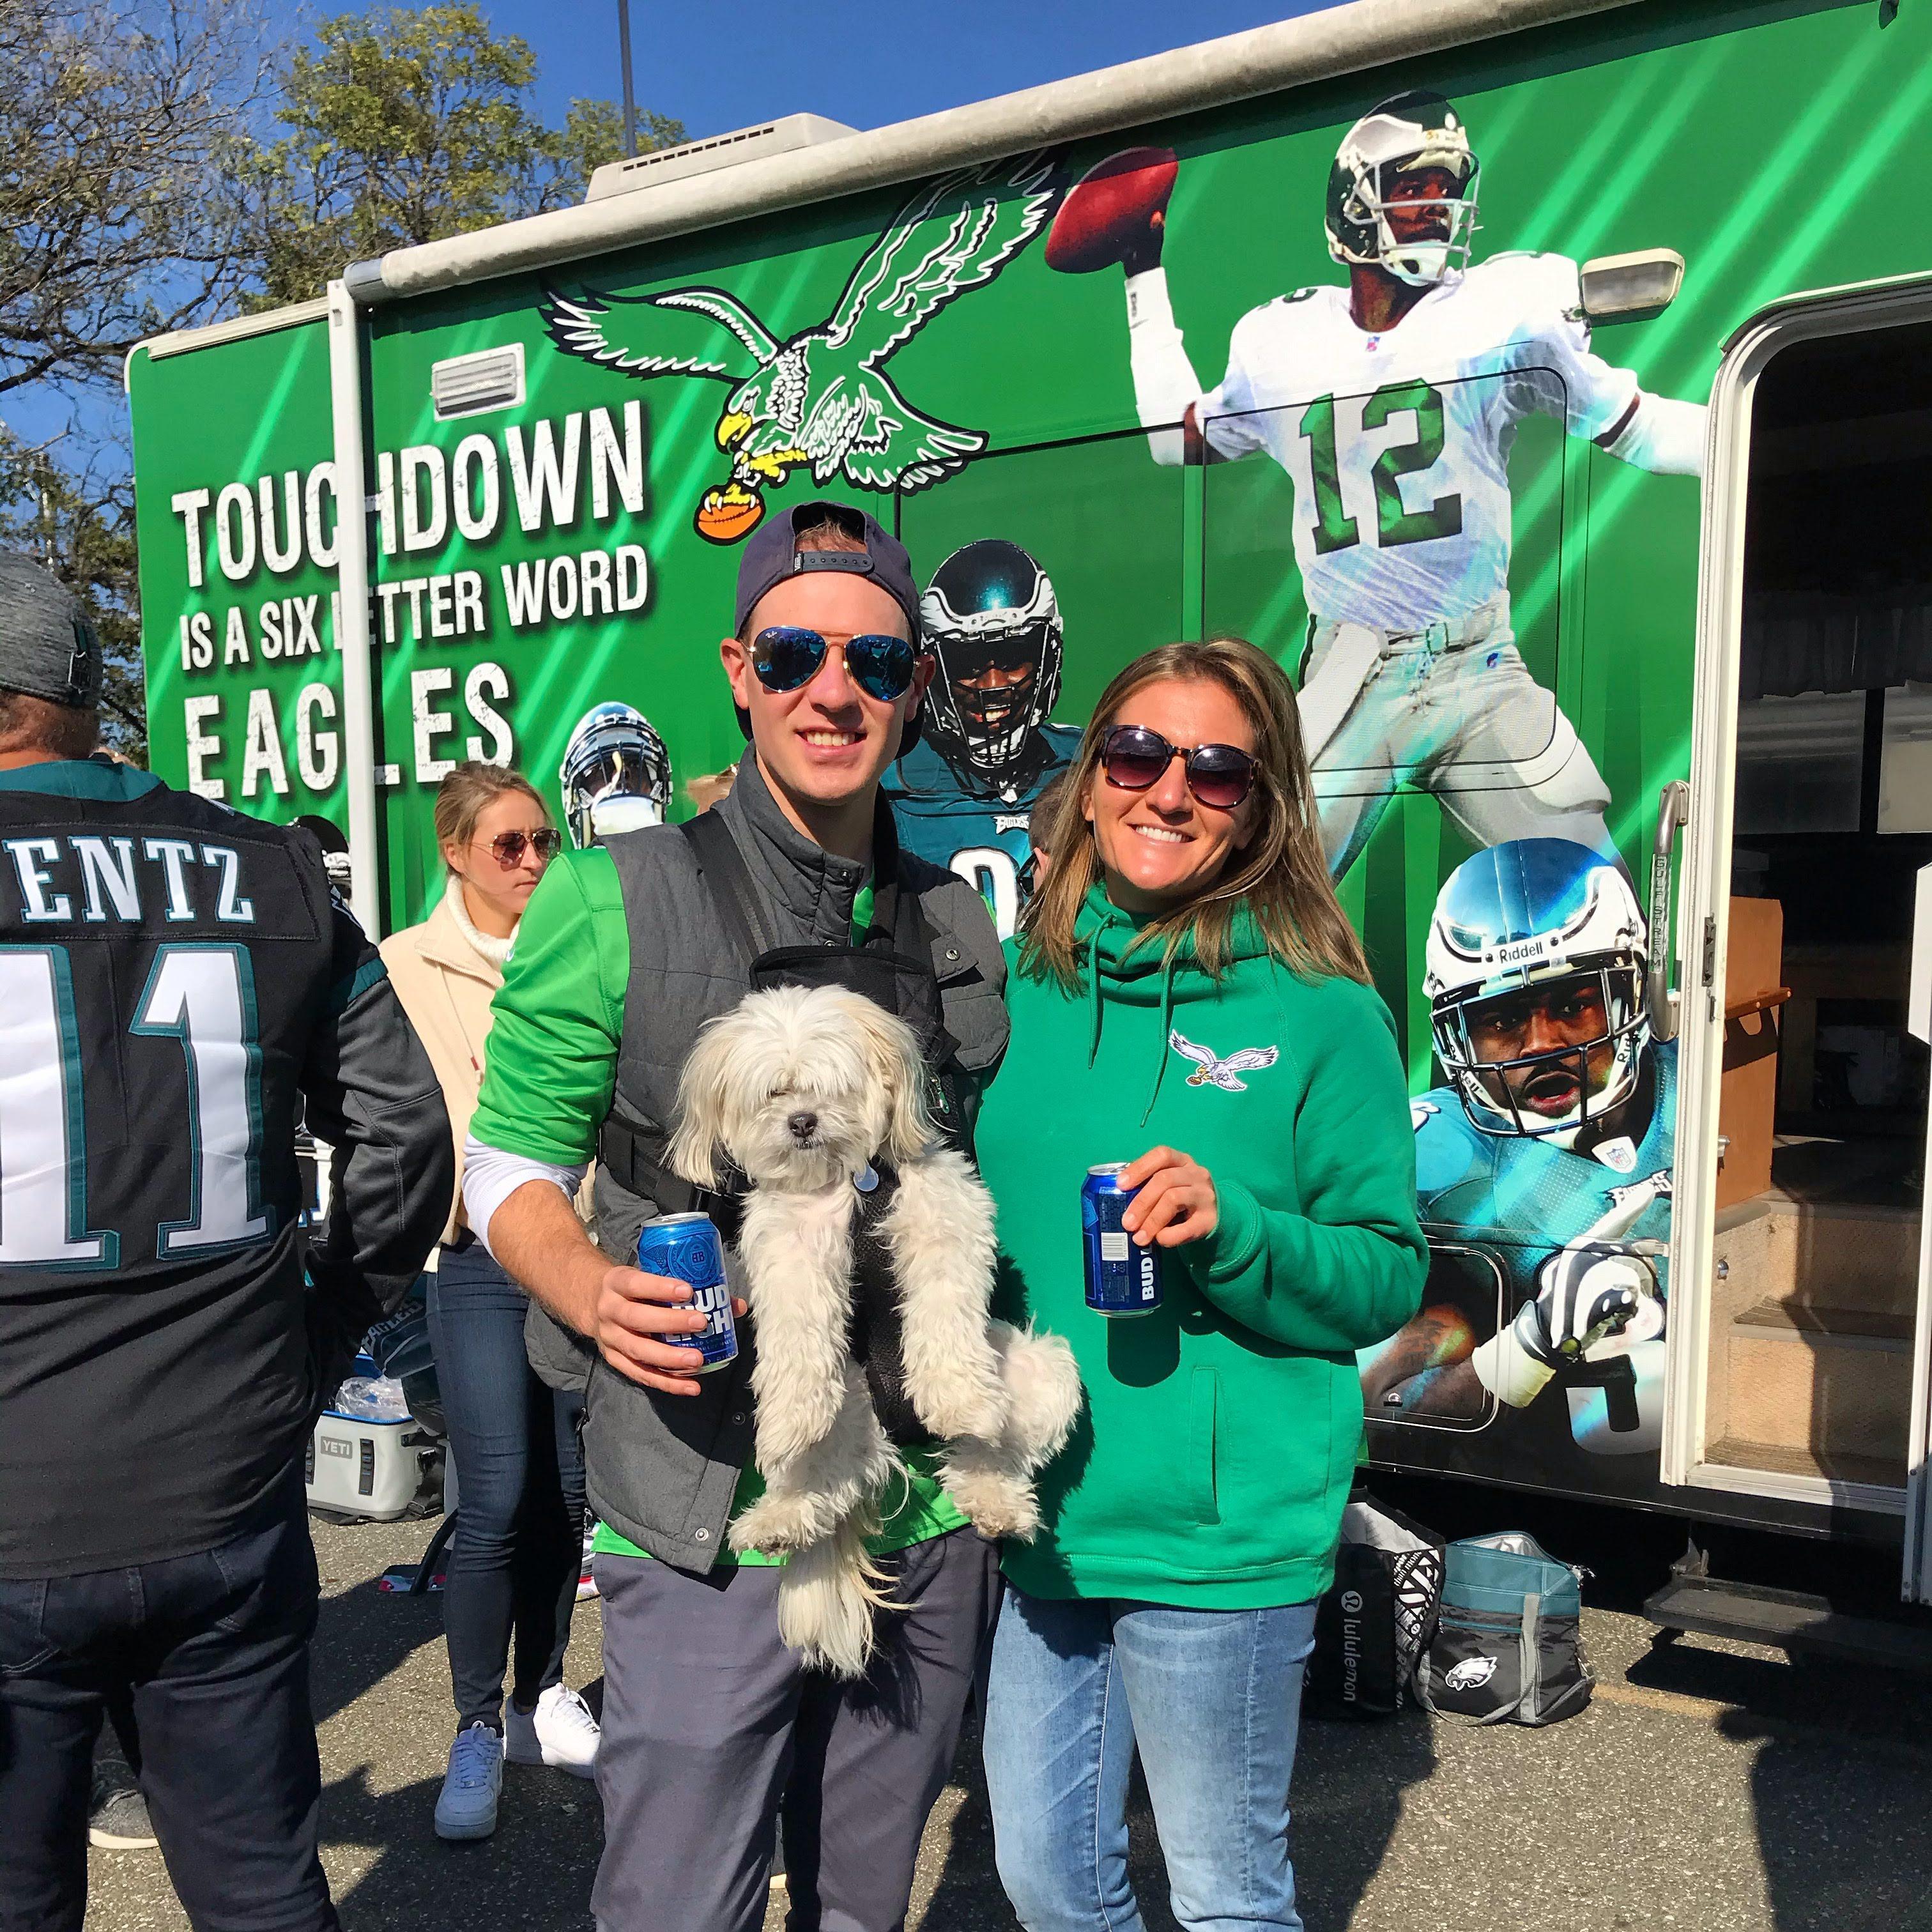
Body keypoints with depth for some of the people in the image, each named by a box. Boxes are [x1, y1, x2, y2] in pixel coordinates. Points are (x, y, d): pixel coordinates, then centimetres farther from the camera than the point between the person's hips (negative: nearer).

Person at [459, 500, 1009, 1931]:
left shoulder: (957, 926, 6)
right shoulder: (619, 901, -8)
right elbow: (509, 1165, -2)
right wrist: (594, 1289, -23)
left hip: (929, 1519, 5)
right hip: (712, 1522, -4)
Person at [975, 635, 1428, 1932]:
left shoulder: (1317, 1011, -11)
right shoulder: (1025, 984, 3)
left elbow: (1391, 1277, -8)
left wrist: (1234, 1232, -24)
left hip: (1221, 1538, -4)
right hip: (1038, 1517, 5)